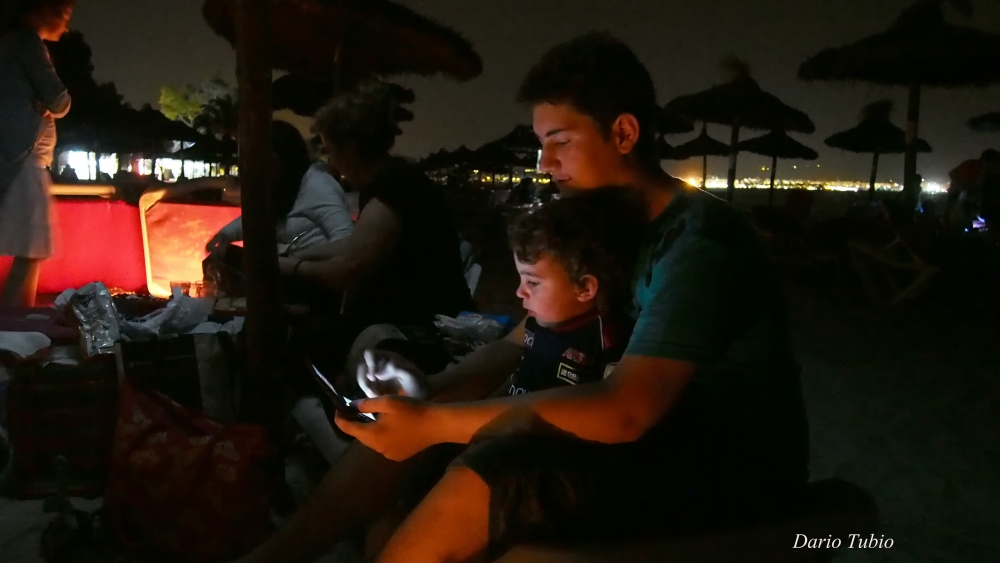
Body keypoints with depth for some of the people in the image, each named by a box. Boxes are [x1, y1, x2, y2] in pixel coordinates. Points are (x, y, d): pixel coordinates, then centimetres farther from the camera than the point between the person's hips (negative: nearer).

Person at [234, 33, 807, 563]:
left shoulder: (700, 242, -23)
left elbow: (626, 410, -33)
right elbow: (517, 345, 9)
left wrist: (434, 423, -31)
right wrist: (421, 395, -9)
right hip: (653, 433, 8)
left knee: (481, 481, -31)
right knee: (405, 422, -4)